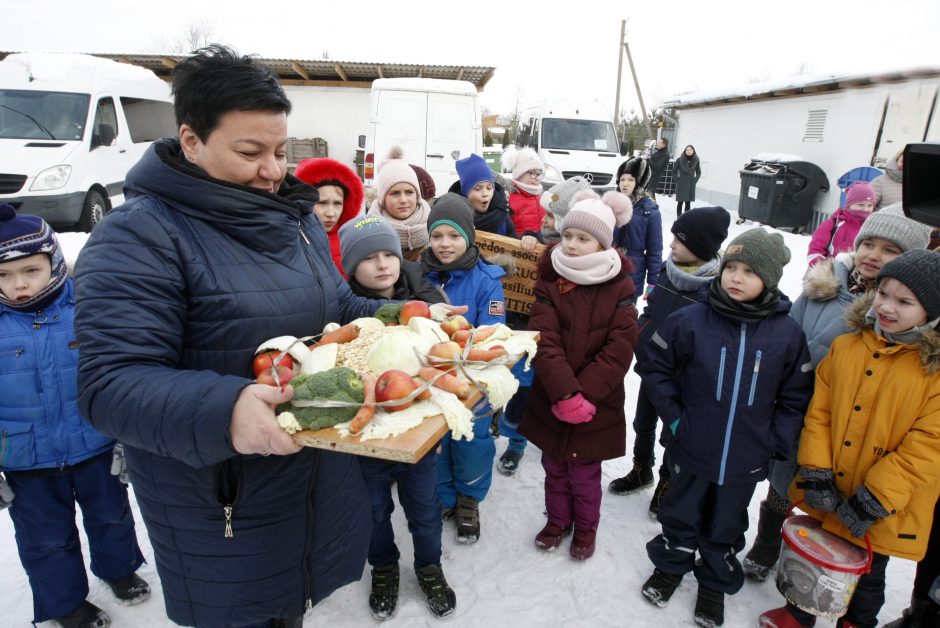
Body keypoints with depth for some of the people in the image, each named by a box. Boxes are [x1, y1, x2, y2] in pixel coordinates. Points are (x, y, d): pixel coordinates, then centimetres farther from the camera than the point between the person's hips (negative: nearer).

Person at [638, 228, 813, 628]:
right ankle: (670, 565, 47)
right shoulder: (691, 320, -16)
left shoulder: (787, 333, -10)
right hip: (691, 449, -1)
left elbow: (796, 396, 1)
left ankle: (715, 583, 46)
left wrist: (774, 440, -4)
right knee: (681, 515, 22)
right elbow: (655, 366, -4)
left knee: (726, 528, 22)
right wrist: (673, 415, -7)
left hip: (745, 460, 1)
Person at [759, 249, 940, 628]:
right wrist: (816, 472, -9)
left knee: (867, 580, 21)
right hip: (827, 499, 4)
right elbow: (819, 410, -1)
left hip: (882, 513, -3)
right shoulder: (847, 345, -2)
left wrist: (874, 500, -19)